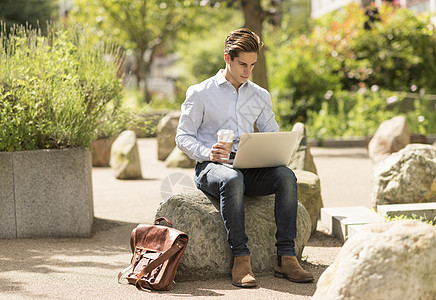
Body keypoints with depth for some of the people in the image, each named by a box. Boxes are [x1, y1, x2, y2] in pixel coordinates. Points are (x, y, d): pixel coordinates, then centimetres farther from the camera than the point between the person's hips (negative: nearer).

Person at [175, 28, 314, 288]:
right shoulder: (200, 93, 5)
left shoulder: (260, 96, 18)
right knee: (233, 180, -40)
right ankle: (241, 259, -35)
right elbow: (183, 137, 3)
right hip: (211, 167, -4)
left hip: (250, 168, 4)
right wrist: (207, 152, -18)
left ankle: (286, 257, -28)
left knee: (286, 176, -28)